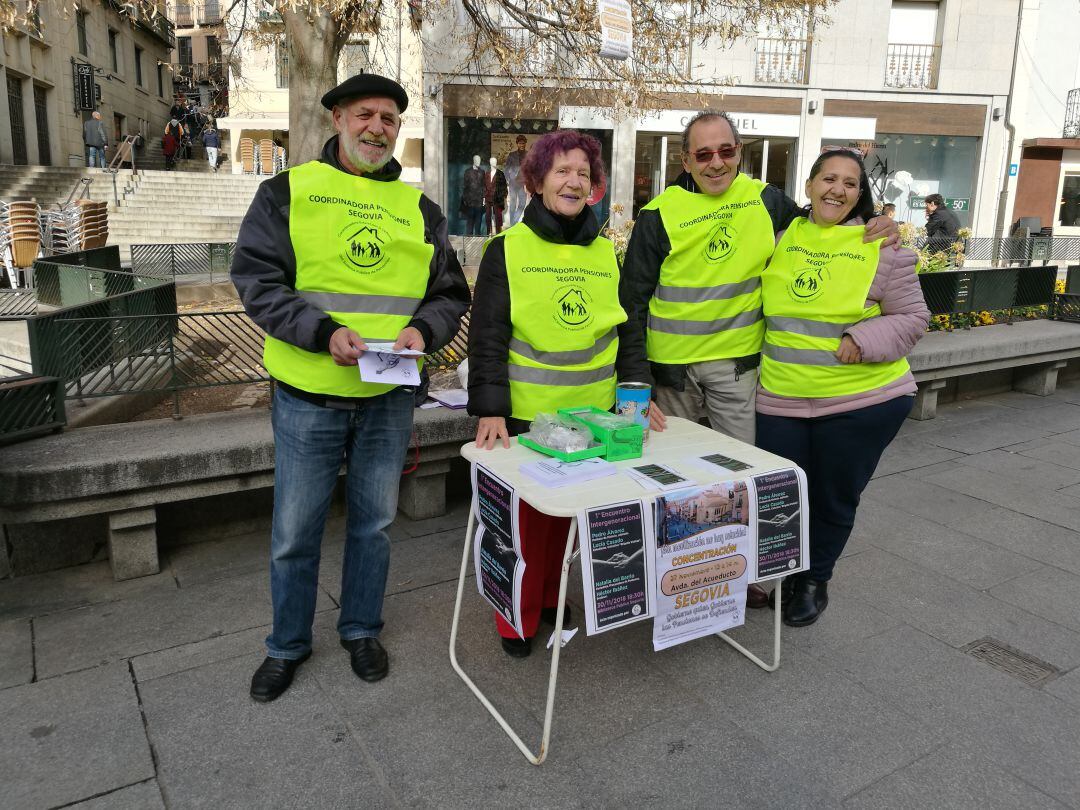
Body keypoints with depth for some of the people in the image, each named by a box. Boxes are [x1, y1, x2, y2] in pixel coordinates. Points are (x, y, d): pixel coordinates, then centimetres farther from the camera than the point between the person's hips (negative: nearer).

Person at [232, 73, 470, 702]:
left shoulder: (420, 209, 9)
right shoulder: (288, 192, 0)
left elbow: (452, 295, 10)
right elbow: (258, 280, -7)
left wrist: (422, 330, -12)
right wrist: (325, 333, -21)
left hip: (389, 398, 3)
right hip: (307, 397, -2)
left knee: (374, 524, 15)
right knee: (296, 531, 9)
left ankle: (362, 630, 36)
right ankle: (288, 644, 31)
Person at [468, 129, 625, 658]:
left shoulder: (605, 253, 9)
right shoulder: (508, 248, -5)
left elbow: (624, 329, 14)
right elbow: (487, 335, -10)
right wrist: (489, 408, -18)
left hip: (591, 412, 4)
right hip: (524, 413, -4)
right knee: (524, 514, 5)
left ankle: (550, 598, 36)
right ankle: (518, 618, 24)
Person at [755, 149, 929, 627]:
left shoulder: (883, 246, -4)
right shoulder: (782, 237, 4)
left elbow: (912, 318, -2)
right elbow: (764, 303, 18)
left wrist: (863, 341, -17)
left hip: (863, 402, -2)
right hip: (782, 400, 2)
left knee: (835, 499, 11)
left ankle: (815, 581, 35)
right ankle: (784, 575, 36)